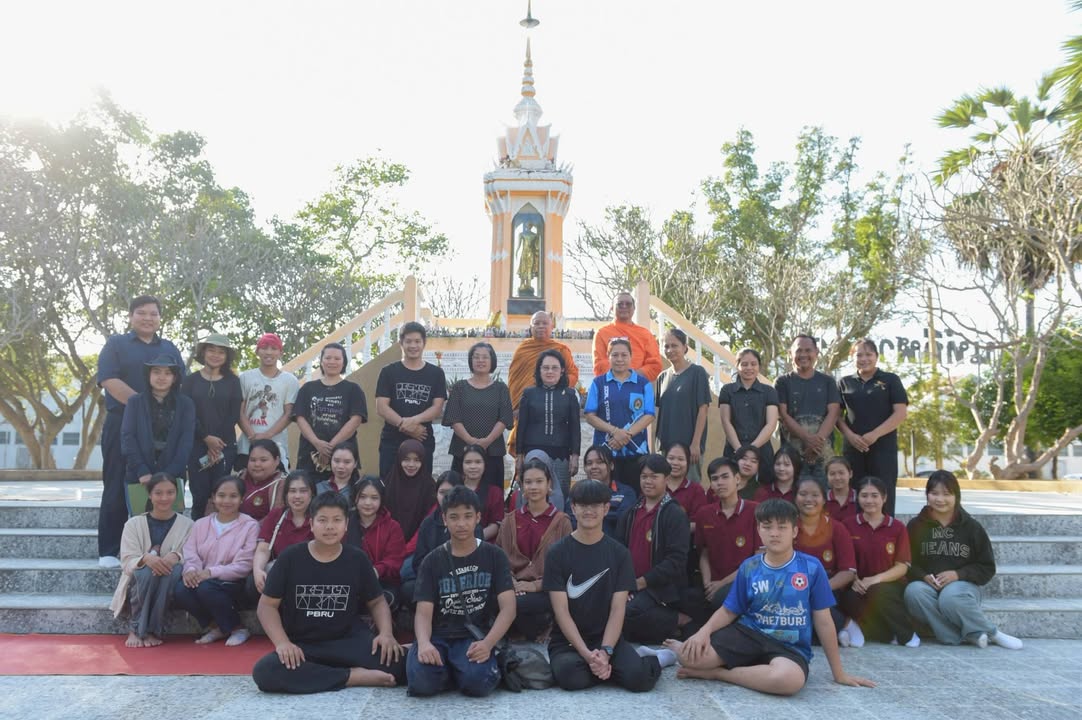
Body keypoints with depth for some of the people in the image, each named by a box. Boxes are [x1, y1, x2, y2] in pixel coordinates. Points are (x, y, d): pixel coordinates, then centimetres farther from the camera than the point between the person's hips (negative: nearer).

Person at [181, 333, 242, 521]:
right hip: (197, 445, 0)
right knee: (200, 495, -4)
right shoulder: (190, 380, 8)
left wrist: (218, 442, -8)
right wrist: (207, 438, -12)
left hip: (225, 445, 0)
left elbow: (234, 415, 3)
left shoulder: (232, 382, 9)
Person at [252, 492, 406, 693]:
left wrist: (386, 634, -10)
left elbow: (377, 602, 10)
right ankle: (353, 676, -21)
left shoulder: (357, 559, 1)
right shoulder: (290, 558, -2)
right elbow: (267, 605, 0)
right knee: (264, 671, -32)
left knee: (396, 659, -27)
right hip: (301, 646, 1)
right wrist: (282, 642, -16)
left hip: (348, 641, 0)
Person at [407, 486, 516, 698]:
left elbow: (508, 608, -5)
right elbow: (424, 612, -3)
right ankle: (449, 670, 2)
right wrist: (424, 643, -26)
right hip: (439, 636, 1)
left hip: (475, 636, -1)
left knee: (478, 682, -33)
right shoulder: (432, 561, 6)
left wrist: (487, 643, -23)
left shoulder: (494, 556, 4)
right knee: (420, 682, -30)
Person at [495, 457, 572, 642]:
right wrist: (511, 582, -9)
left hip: (545, 590, -2)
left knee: (517, 604, -34)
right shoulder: (510, 520, 17)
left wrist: (536, 585, -12)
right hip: (515, 586, 2)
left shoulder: (562, 521, 7)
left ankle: (539, 628, -2)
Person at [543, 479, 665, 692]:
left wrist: (605, 651, -19)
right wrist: (587, 654, -19)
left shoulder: (619, 553, 3)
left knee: (638, 678, -27)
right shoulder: (557, 553, -2)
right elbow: (561, 610, -8)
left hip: (608, 637, 1)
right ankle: (611, 667, -2)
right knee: (570, 675, -33)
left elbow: (618, 609, -3)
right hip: (568, 640, 0)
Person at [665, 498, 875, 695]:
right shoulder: (749, 568, 2)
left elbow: (823, 622, 2)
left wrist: (839, 673, 6)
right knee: (690, 656, -28)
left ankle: (718, 672, -16)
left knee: (791, 679, -39)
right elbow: (728, 611, 8)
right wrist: (705, 631, -14)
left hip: (789, 647, 0)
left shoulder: (812, 567, -3)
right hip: (748, 634, 0)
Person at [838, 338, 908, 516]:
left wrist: (875, 434, -13)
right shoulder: (844, 383, 13)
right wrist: (849, 435, -8)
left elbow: (900, 413, -2)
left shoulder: (890, 380, 6)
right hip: (852, 447, 2)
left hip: (883, 447, -2)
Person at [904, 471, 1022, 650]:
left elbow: (987, 568, 5)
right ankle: (968, 635, -28)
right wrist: (924, 577, -16)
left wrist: (958, 574, -12)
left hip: (962, 585, -2)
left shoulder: (971, 526, 4)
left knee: (951, 597, -37)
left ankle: (988, 632, -12)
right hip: (927, 585, 2)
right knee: (913, 592, -34)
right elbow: (907, 564, 6)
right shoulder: (916, 525, 6)